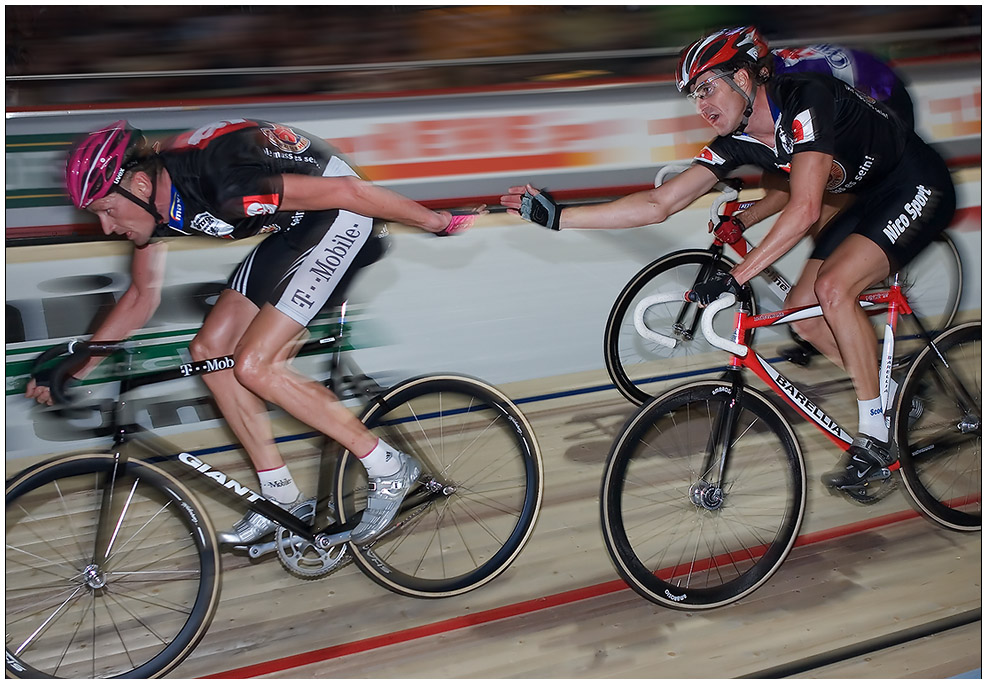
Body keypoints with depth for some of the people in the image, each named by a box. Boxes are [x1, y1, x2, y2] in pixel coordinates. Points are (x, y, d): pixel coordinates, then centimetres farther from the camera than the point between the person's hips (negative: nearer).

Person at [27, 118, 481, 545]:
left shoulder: (218, 185, -32)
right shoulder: (156, 201, -5)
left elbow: (345, 190, -28)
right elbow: (143, 296, 11)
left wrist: (442, 223, -19)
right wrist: (75, 366, 7)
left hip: (338, 215, -9)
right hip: (293, 227, 9)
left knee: (254, 365, -16)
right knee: (210, 350, 2)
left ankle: (389, 468, -4)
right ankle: (281, 498, 12)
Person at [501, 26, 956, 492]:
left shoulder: (805, 100, -30)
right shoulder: (738, 140, -8)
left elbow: (804, 210, -39)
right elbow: (658, 204, -9)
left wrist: (735, 277, -41)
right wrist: (557, 217, -15)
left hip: (917, 188, -8)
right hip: (868, 200, 8)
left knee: (833, 286, -26)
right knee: (802, 310, -1)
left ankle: (875, 440, -14)